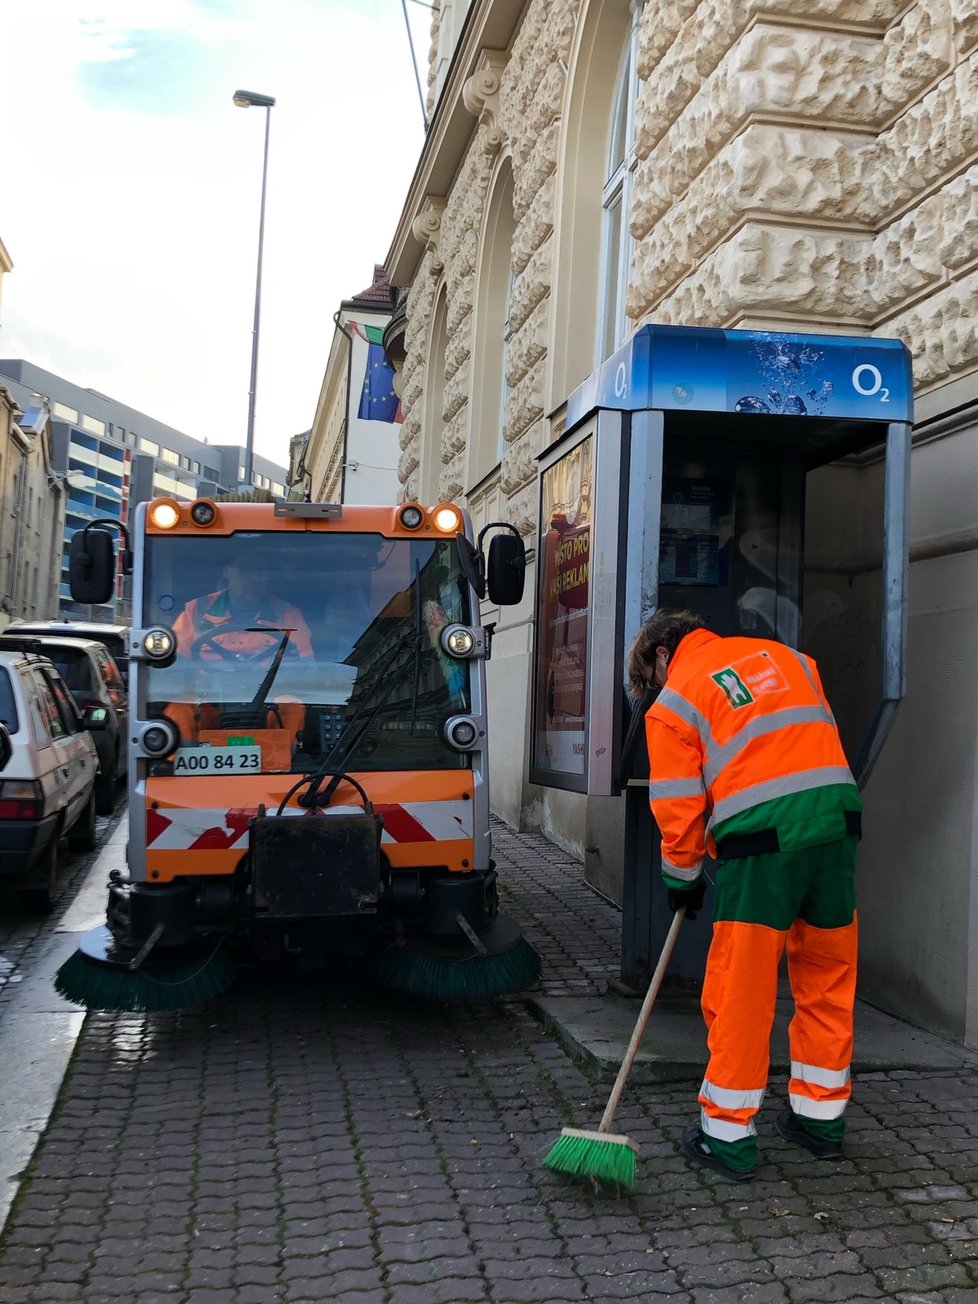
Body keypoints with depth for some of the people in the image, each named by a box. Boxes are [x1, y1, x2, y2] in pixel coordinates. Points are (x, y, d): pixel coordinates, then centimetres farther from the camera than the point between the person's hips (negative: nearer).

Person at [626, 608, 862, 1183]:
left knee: (740, 993, 4)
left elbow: (680, 808, 3)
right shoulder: (783, 655, 19)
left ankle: (728, 1134, 12)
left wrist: (683, 880, 16)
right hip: (837, 817, 5)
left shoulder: (673, 703, 5)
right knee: (828, 979, 16)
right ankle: (822, 1118, 29)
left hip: (761, 838, -5)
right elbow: (825, 733, 20)